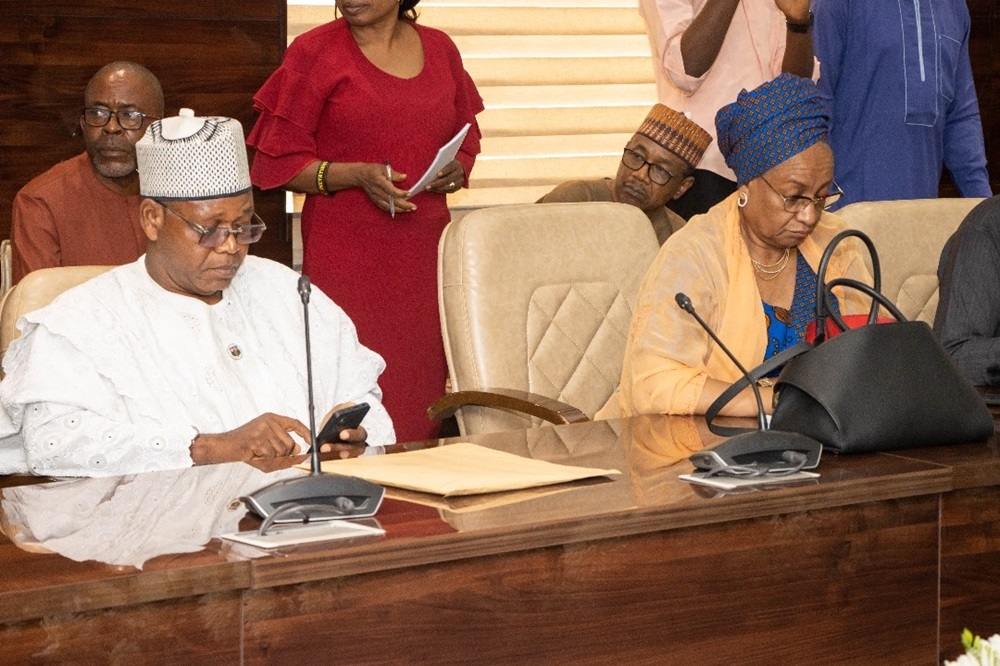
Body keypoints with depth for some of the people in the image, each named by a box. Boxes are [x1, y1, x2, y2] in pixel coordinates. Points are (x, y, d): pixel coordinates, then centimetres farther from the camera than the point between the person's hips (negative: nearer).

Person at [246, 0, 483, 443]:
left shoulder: (439, 49, 13)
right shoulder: (314, 52, 1)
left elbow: (467, 139, 24)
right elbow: (280, 163, -1)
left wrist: (457, 171, 1)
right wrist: (358, 175, -15)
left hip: (424, 251, 4)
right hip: (346, 255, -4)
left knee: (423, 382, 0)